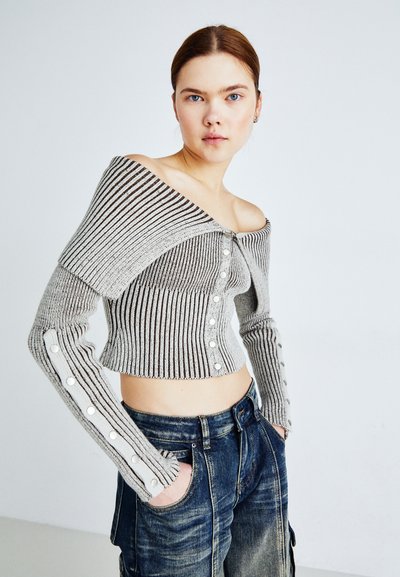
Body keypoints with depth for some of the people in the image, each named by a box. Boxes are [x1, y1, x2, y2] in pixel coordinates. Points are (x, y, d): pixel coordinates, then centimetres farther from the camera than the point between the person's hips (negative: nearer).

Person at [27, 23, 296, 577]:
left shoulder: (252, 220, 5)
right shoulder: (136, 182, -16)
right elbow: (54, 332, -21)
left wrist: (278, 416, 12)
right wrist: (147, 472, -19)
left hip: (256, 445, 7)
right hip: (179, 464, -6)